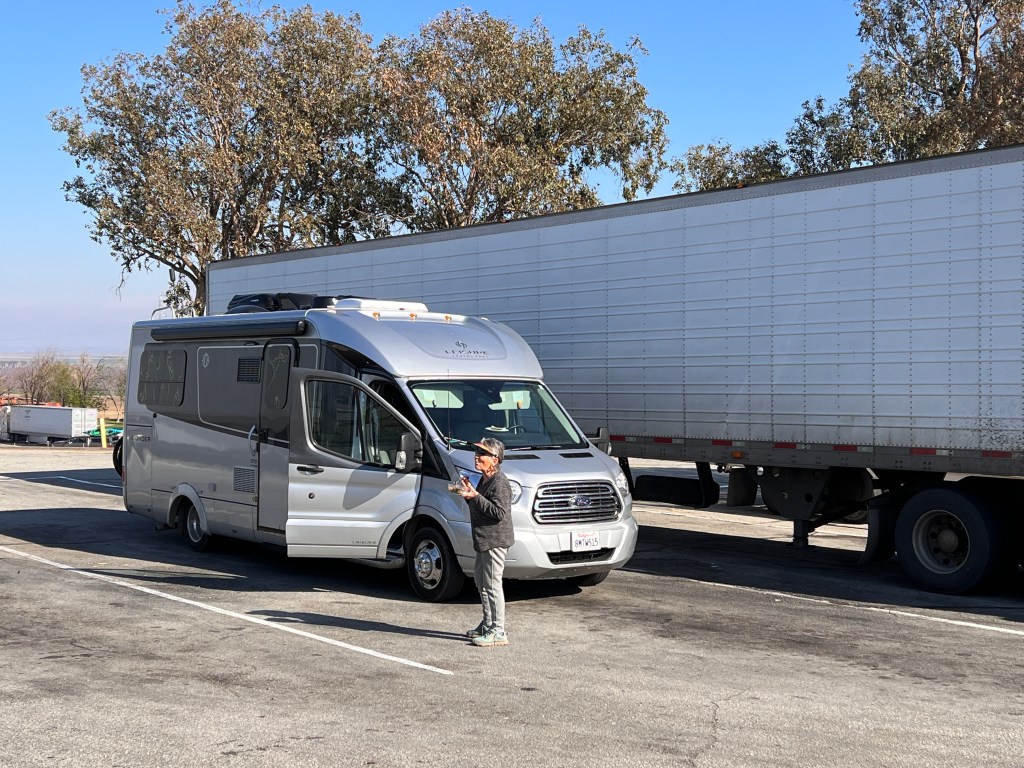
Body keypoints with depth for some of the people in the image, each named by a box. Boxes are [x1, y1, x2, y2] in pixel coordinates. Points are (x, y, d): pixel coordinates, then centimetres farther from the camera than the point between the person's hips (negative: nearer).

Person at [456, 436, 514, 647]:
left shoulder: (500, 482, -16)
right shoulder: (484, 480, 16)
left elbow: (499, 512, -24)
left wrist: (476, 497, -25)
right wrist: (469, 494, 8)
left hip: (495, 541, -11)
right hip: (484, 540, 11)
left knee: (493, 585, -8)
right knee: (481, 581, 19)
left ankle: (498, 632, -3)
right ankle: (488, 624, 31)